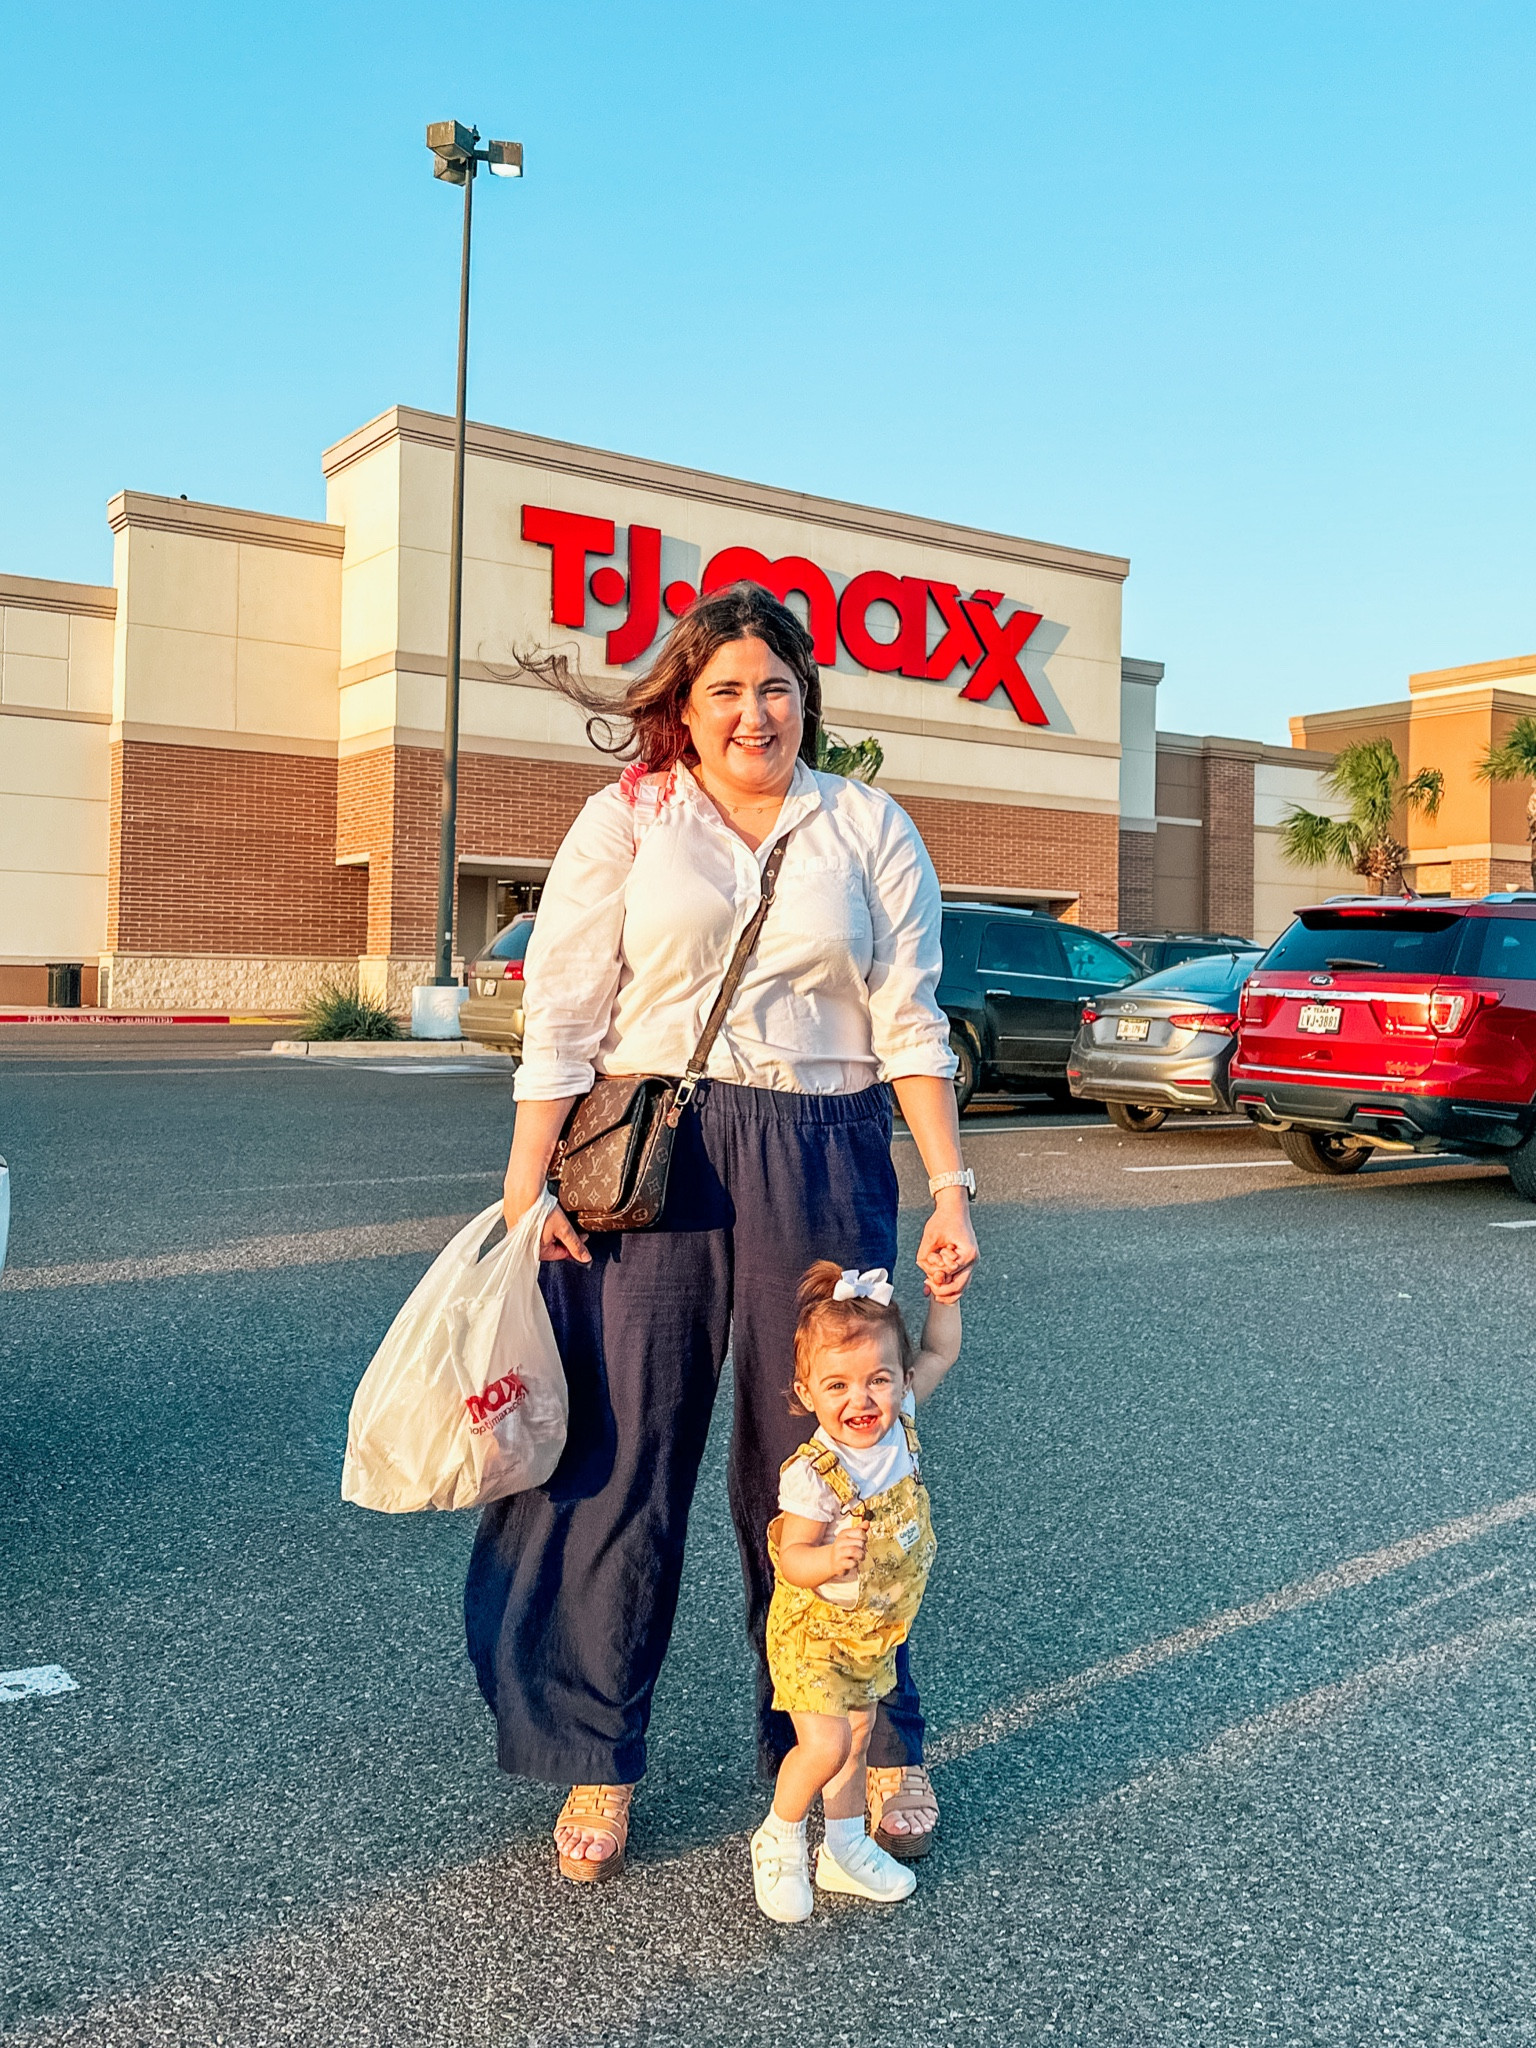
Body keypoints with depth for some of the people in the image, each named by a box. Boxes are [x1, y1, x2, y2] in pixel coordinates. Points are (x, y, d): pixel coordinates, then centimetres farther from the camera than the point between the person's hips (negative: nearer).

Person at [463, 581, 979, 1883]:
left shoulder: (869, 828, 9)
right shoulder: (627, 818, 6)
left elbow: (911, 1023, 6)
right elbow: (563, 1013, 1)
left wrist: (952, 1186, -1)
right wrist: (528, 1178, -6)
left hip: (823, 1163, 1)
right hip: (649, 1155, 0)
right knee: (623, 1456, 2)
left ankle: (870, 1740, 27)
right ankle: (598, 1762, 19)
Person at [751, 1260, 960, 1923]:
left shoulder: (898, 1421, -13)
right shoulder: (813, 1474, -31)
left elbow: (938, 1354, 3)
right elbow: (792, 1560, -27)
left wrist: (944, 1299, -9)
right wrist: (831, 1558, -46)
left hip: (874, 1631, 6)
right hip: (814, 1629, -6)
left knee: (857, 1734, 18)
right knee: (825, 1743, -14)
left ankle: (846, 1849, 36)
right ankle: (778, 1839, 13)